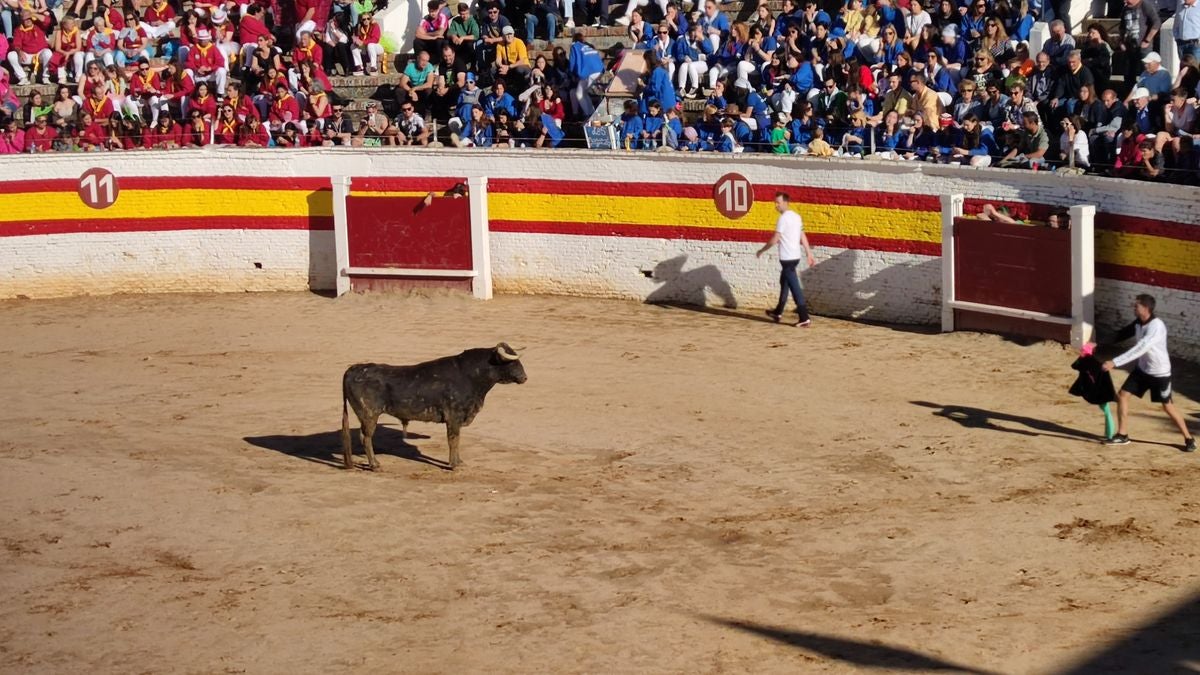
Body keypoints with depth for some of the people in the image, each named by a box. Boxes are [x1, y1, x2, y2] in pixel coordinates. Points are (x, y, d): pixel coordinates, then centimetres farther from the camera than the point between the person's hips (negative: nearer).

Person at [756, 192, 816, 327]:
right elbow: (803, 237, 12)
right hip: (795, 256, 9)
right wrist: (809, 254, 12)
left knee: (794, 287, -9)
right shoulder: (796, 217, 11)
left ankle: (804, 318, -13)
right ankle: (778, 312, 35)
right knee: (784, 283, 23)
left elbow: (774, 240, -15)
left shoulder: (783, 219, -15)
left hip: (787, 258, -9)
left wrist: (761, 251, -3)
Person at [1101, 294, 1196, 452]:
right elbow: (1122, 335, 10)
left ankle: (1188, 438, 17)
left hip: (1159, 373, -7)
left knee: (1167, 406, 1)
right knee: (1123, 395, 0)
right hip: (1142, 369, 7)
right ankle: (1122, 435, 11)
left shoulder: (1157, 326, -31)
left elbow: (1139, 349, -38)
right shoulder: (1138, 323, -4)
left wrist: (1115, 363, -41)